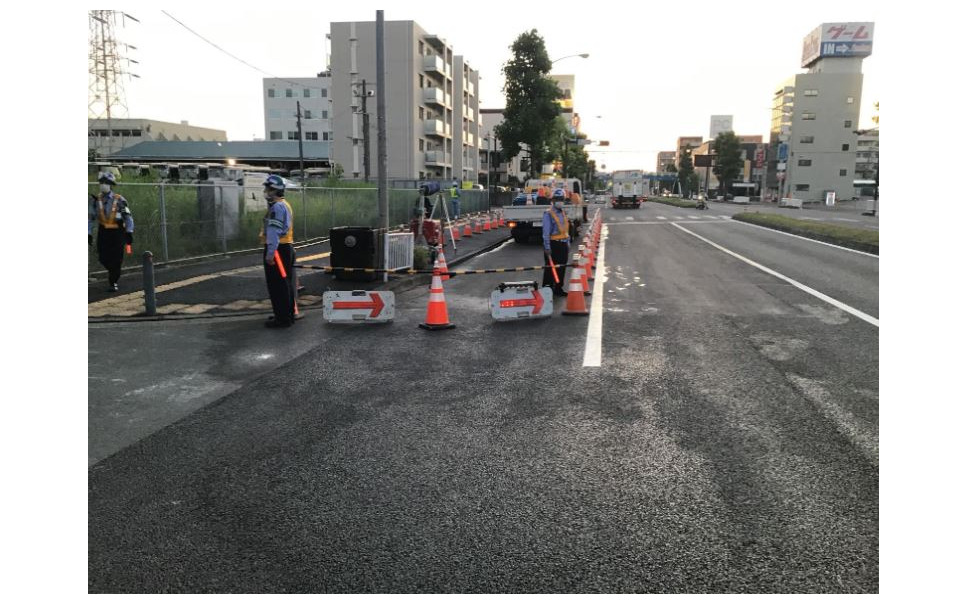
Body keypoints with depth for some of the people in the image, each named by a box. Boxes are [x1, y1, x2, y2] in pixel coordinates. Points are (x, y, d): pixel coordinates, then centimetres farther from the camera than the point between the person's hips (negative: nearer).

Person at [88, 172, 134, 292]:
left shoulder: (119, 200, -5)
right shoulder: (96, 200, 3)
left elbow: (128, 217, -5)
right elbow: (91, 218, 8)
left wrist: (129, 233, -14)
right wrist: (89, 234, 3)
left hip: (117, 233, -3)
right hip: (103, 232, 3)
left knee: (116, 259, -3)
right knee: (103, 258, 0)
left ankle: (113, 283, 8)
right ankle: (114, 272, 31)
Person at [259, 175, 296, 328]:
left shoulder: (277, 207, -16)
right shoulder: (284, 205, 18)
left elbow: (274, 232, -23)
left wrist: (270, 254, -26)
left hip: (278, 250, -11)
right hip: (286, 248, 11)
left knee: (277, 285, -5)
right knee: (285, 283, 16)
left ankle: (282, 318, -1)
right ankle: (288, 314, 25)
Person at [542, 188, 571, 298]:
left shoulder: (563, 213, 15)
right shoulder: (548, 214, -9)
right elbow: (546, 232, -14)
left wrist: (568, 242, 17)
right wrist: (547, 247, -18)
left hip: (563, 244, 8)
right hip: (553, 244, -8)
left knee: (561, 268, 12)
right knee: (550, 268, -4)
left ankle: (559, 289, 22)